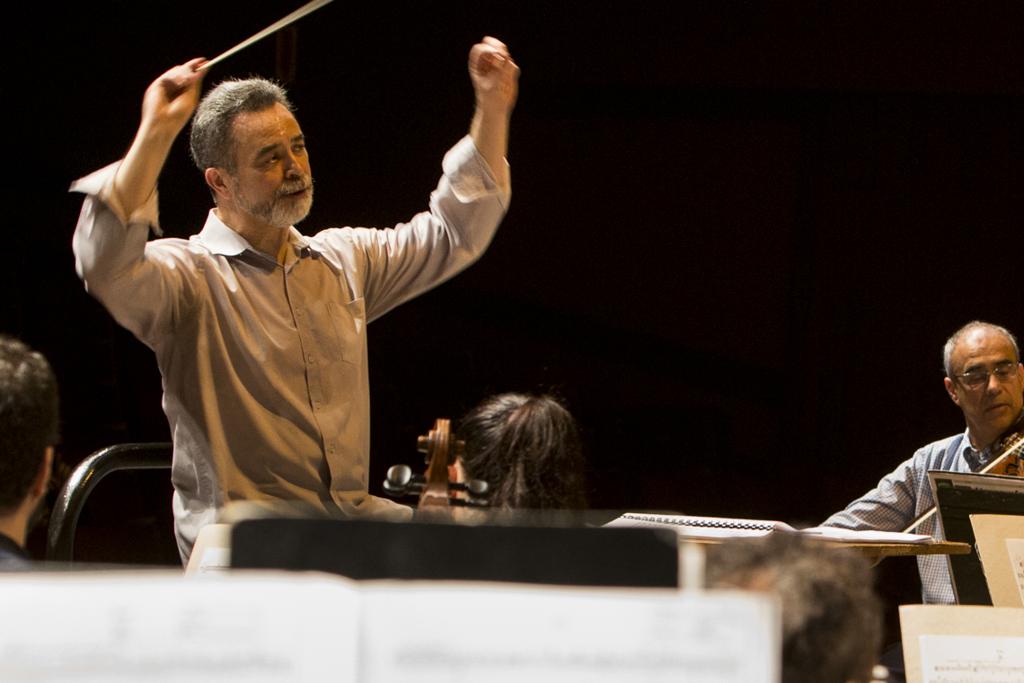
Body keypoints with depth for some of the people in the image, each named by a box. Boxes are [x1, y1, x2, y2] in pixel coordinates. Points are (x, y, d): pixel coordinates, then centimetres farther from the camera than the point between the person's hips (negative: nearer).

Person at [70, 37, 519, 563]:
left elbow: (454, 232, 24)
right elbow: (106, 266, -26)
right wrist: (155, 134, -28)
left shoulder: (342, 260, 17)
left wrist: (492, 110, 15)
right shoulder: (190, 273, -5)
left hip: (354, 515, 6)